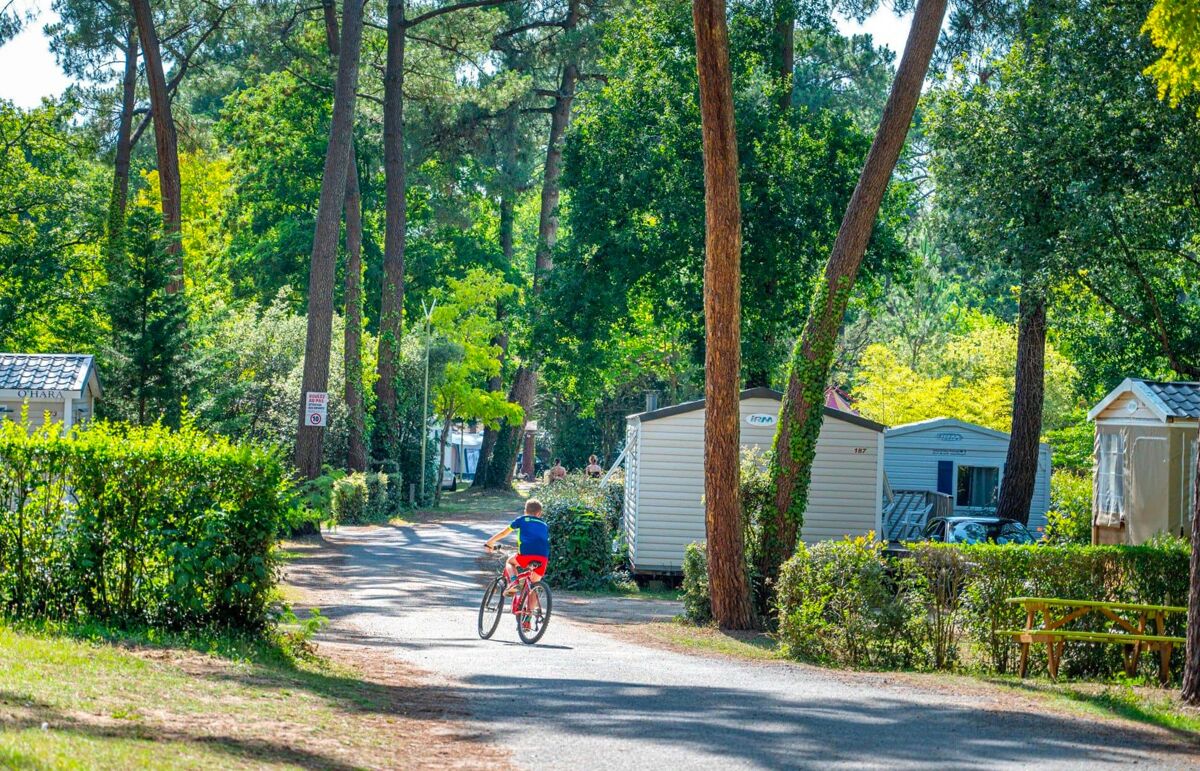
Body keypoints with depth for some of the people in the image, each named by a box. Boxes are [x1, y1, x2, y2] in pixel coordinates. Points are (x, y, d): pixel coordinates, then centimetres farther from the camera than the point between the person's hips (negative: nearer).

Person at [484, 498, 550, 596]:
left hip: (526, 555, -2)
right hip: (543, 558, 2)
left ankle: (512, 582, 1)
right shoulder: (544, 525, 28)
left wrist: (489, 542, 36)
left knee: (510, 562, 28)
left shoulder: (522, 520, 21)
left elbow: (504, 533, 24)